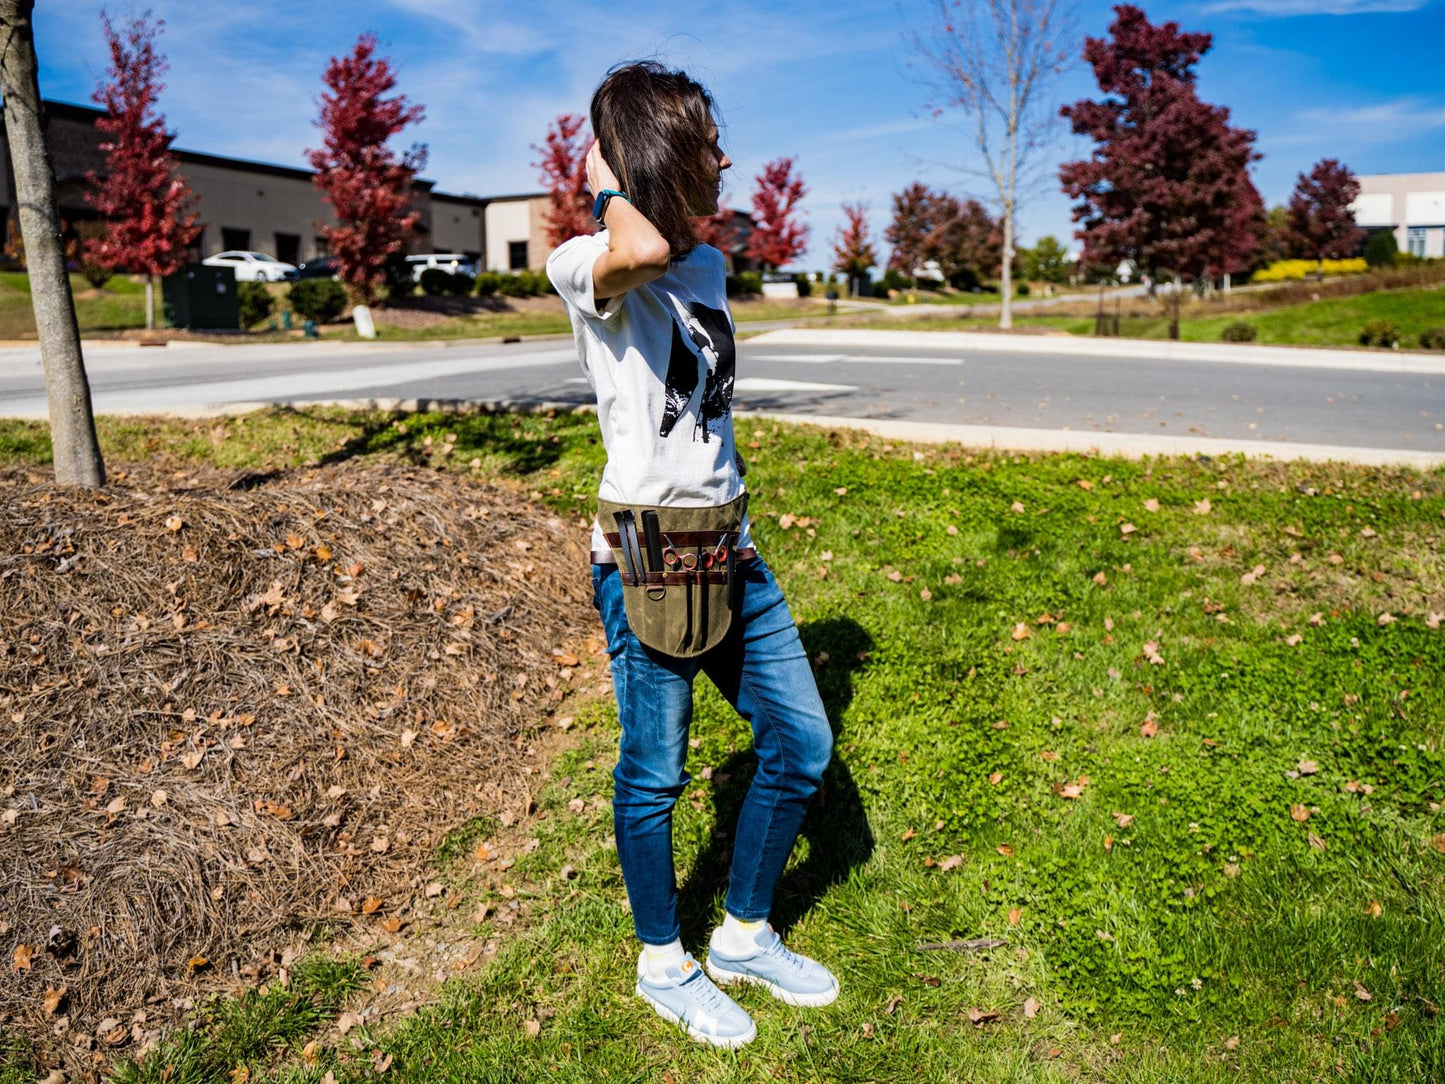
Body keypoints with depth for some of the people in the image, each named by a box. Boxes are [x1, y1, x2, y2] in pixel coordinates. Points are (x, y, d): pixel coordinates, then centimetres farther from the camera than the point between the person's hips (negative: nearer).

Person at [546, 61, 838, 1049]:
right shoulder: (584, 266, -11)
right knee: (654, 775, 7)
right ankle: (663, 964, 33)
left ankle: (745, 938, 33)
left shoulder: (710, 266, 14)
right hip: (646, 562, -8)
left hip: (729, 550, 8)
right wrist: (608, 180, -15)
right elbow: (640, 252, -37)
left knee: (804, 747, 12)